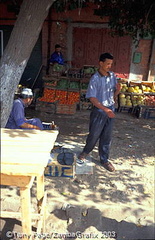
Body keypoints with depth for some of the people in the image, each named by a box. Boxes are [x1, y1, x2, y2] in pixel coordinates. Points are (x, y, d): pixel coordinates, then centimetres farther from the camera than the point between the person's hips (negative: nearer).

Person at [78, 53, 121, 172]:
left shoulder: (113, 76, 4)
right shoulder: (95, 78, -13)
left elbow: (114, 94, 12)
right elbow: (92, 98, -17)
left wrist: (118, 90, -12)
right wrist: (105, 109, -25)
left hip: (111, 110, 5)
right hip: (99, 111, -5)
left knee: (107, 137, 12)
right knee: (94, 135, 8)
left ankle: (104, 160, 26)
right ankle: (86, 151, 38)